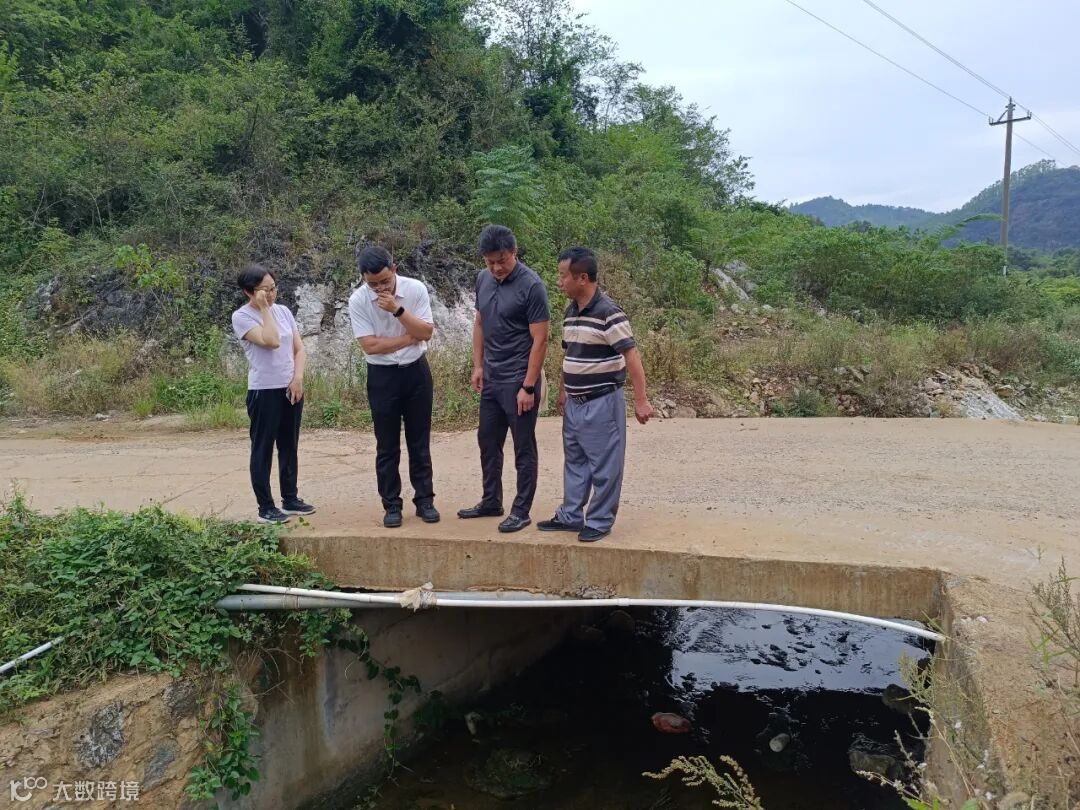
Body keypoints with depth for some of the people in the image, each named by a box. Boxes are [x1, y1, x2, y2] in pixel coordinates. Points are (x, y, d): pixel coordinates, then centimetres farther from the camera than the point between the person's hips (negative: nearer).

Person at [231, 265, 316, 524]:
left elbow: (299, 348, 9)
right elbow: (271, 341, -24)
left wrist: (297, 378, -5)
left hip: (291, 389, 6)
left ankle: (290, 499, 25)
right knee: (263, 449, 2)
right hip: (264, 391, -6)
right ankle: (266, 507, 9)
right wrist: (264, 308, -16)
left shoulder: (283, 311, 9)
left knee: (289, 447, 14)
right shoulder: (242, 317, -9)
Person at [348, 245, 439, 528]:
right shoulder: (358, 300, -13)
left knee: (420, 442, 9)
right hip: (382, 376, -1)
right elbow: (369, 345, -17)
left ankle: (425, 500, 19)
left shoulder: (416, 289, -10)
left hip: (416, 371, 1)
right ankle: (391, 505, 16)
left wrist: (397, 309, -25)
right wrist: (410, 337, -13)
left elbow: (426, 332, -13)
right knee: (387, 446, 5)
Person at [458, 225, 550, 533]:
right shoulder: (483, 279, 4)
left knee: (524, 449, 4)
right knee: (488, 442, 16)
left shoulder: (531, 286, -17)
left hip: (518, 381, -7)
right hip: (491, 379, 7)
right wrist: (478, 366, 9)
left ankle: (521, 512, 15)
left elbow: (540, 340, -17)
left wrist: (528, 386, -18)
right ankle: (491, 502, 32)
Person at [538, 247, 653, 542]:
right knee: (574, 462, 17)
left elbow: (631, 355, -20)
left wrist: (641, 400, -23)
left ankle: (600, 521, 15)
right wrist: (562, 392, 22)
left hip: (601, 402, -8)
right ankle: (570, 516, 29)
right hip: (575, 402, 8)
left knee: (603, 465, 3)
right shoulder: (571, 311, 8)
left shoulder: (608, 313, -17)